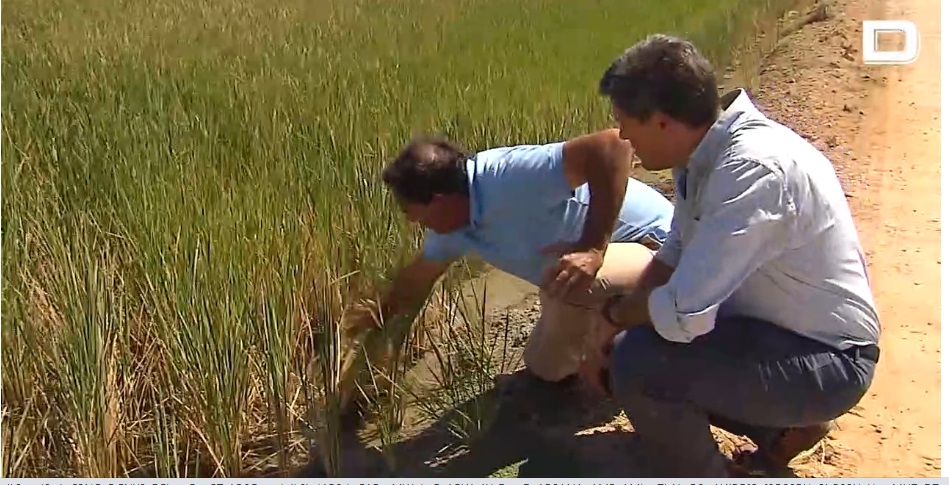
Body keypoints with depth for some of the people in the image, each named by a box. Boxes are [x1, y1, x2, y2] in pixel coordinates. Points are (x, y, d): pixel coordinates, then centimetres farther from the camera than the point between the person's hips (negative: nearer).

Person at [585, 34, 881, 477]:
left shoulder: (755, 170, -32)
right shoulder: (705, 150, -4)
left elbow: (683, 314, -34)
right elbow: (677, 253, 9)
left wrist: (614, 313, -12)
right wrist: (612, 330, -1)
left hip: (826, 361, -9)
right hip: (771, 328, 9)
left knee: (639, 362, -26)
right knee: (623, 347, 13)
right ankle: (786, 426, 19)